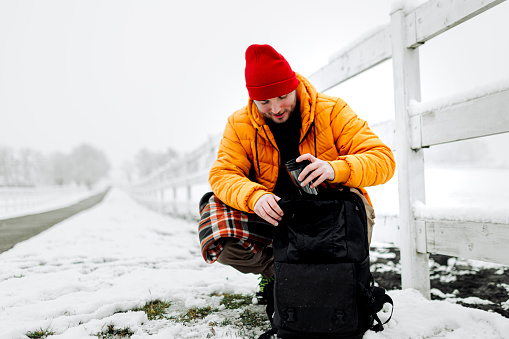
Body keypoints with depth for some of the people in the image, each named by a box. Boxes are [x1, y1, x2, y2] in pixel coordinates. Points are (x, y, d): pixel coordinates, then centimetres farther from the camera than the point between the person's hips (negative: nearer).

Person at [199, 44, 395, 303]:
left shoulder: (332, 111, -9)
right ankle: (276, 273, 4)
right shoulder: (240, 124, -2)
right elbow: (223, 174, -10)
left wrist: (335, 169, -37)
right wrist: (254, 196, -33)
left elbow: (383, 159, -15)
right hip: (274, 217, 2)